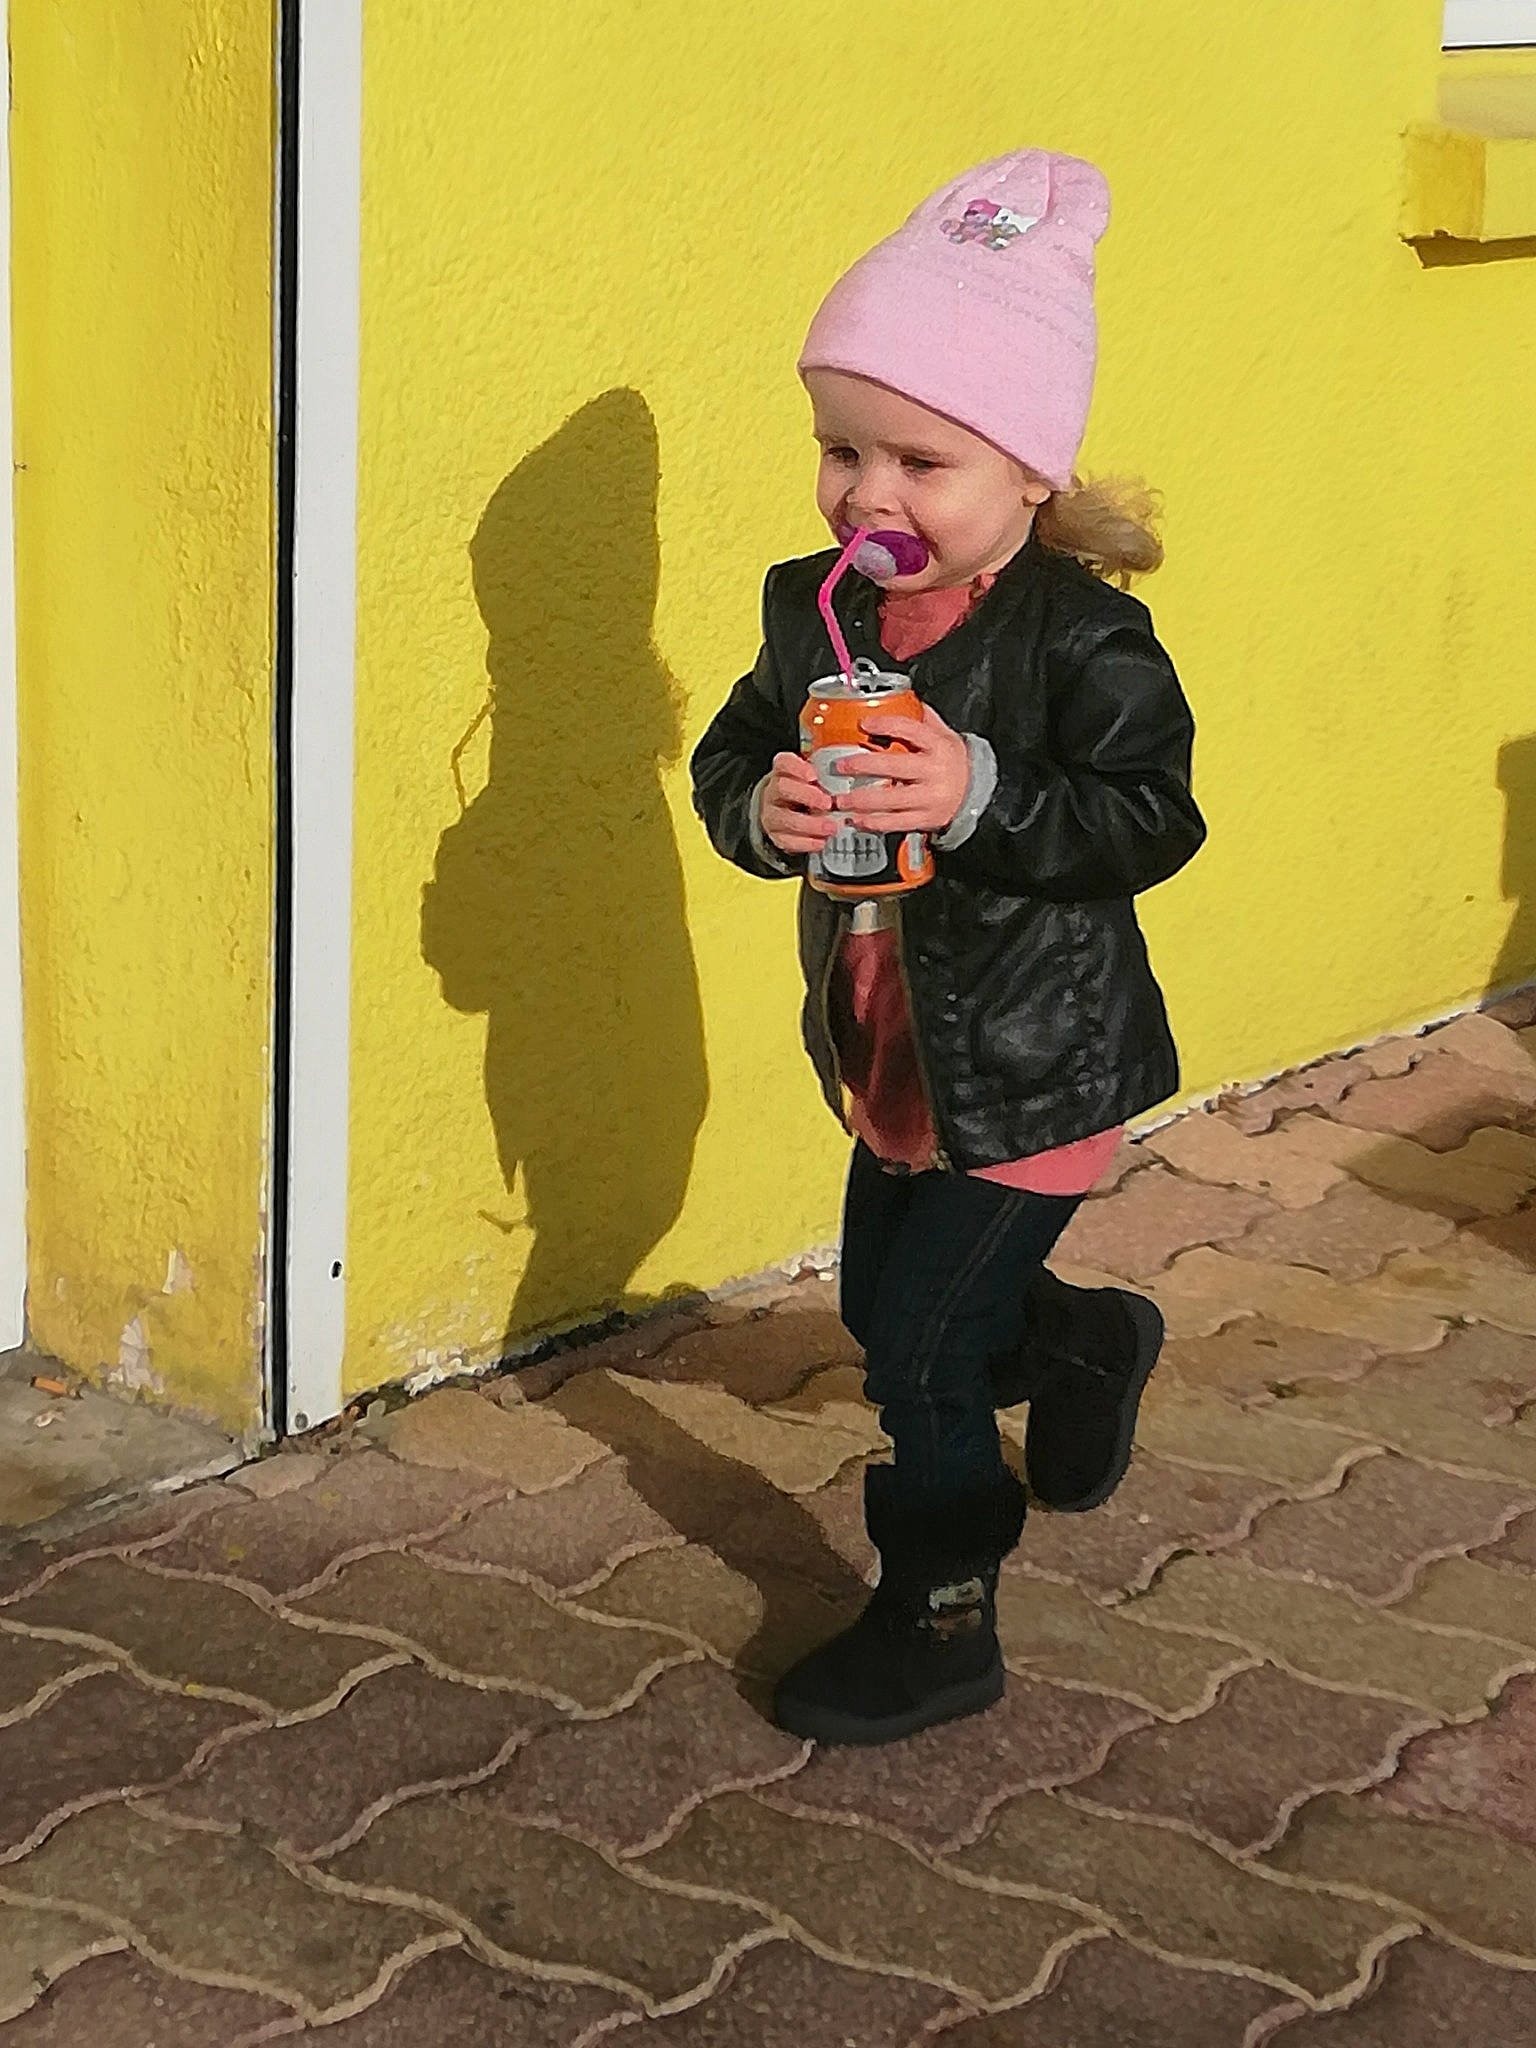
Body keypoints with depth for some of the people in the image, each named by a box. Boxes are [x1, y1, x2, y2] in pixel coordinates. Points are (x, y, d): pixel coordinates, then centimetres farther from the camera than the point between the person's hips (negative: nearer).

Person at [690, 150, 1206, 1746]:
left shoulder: (1083, 639, -21)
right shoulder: (812, 611, -3)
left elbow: (1152, 819, -23)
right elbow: (729, 757, 2)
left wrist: (982, 795, -36)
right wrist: (762, 807, -21)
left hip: (1034, 1069, -7)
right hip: (895, 1060, 7)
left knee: (921, 1344, -4)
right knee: (881, 1301, 23)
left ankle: (939, 1624, 16)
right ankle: (1094, 1344, 52)